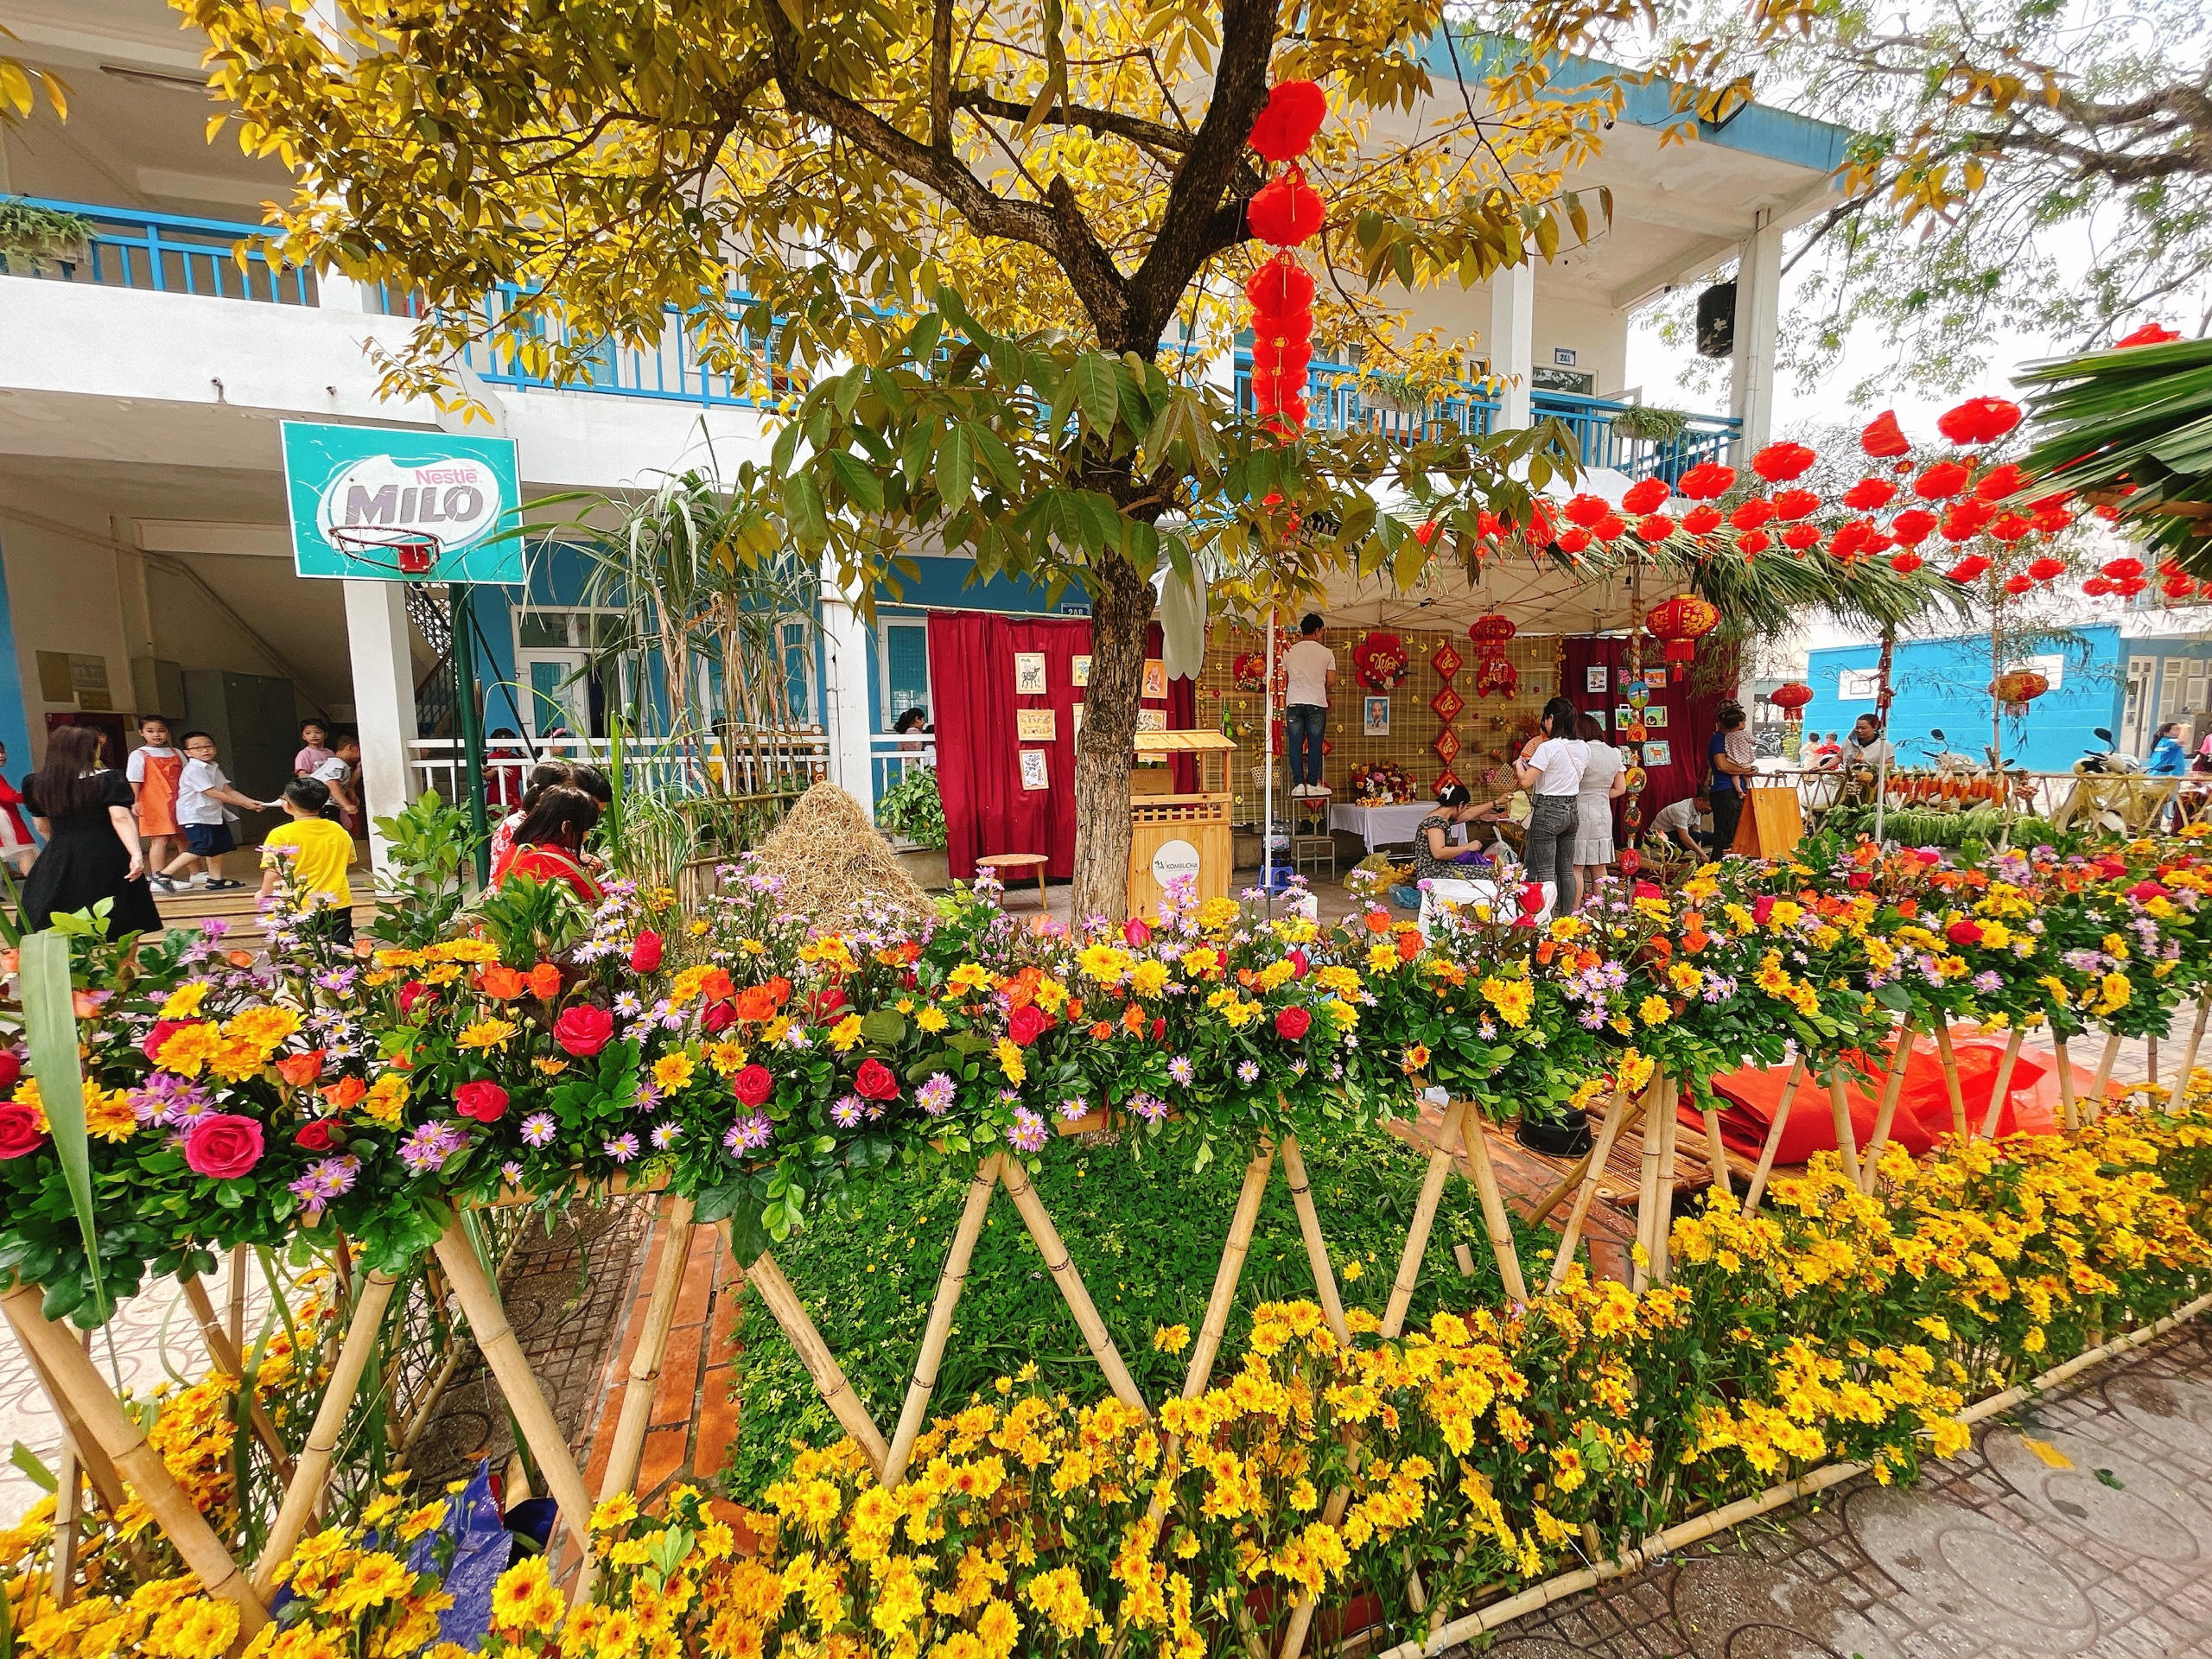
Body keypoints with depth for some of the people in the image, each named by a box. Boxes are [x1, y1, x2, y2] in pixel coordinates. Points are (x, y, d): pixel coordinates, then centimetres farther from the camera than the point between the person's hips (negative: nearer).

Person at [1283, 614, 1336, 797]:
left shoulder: (1289, 652, 6)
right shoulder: (1326, 653, 2)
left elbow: (1284, 680, 7)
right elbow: (1331, 681, 0)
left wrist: (1284, 705, 17)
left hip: (1294, 703, 1)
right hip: (1317, 704, -1)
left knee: (1295, 746, 4)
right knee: (1315, 746, 5)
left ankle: (1298, 784, 1)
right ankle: (1313, 784, 6)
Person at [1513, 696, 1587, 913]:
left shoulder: (1548, 748, -16)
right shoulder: (1582, 748, 6)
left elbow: (1525, 781, -17)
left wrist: (1518, 763, 1)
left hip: (1547, 812, -7)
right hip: (1571, 812, 7)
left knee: (1545, 872, -3)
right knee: (1567, 871, 14)